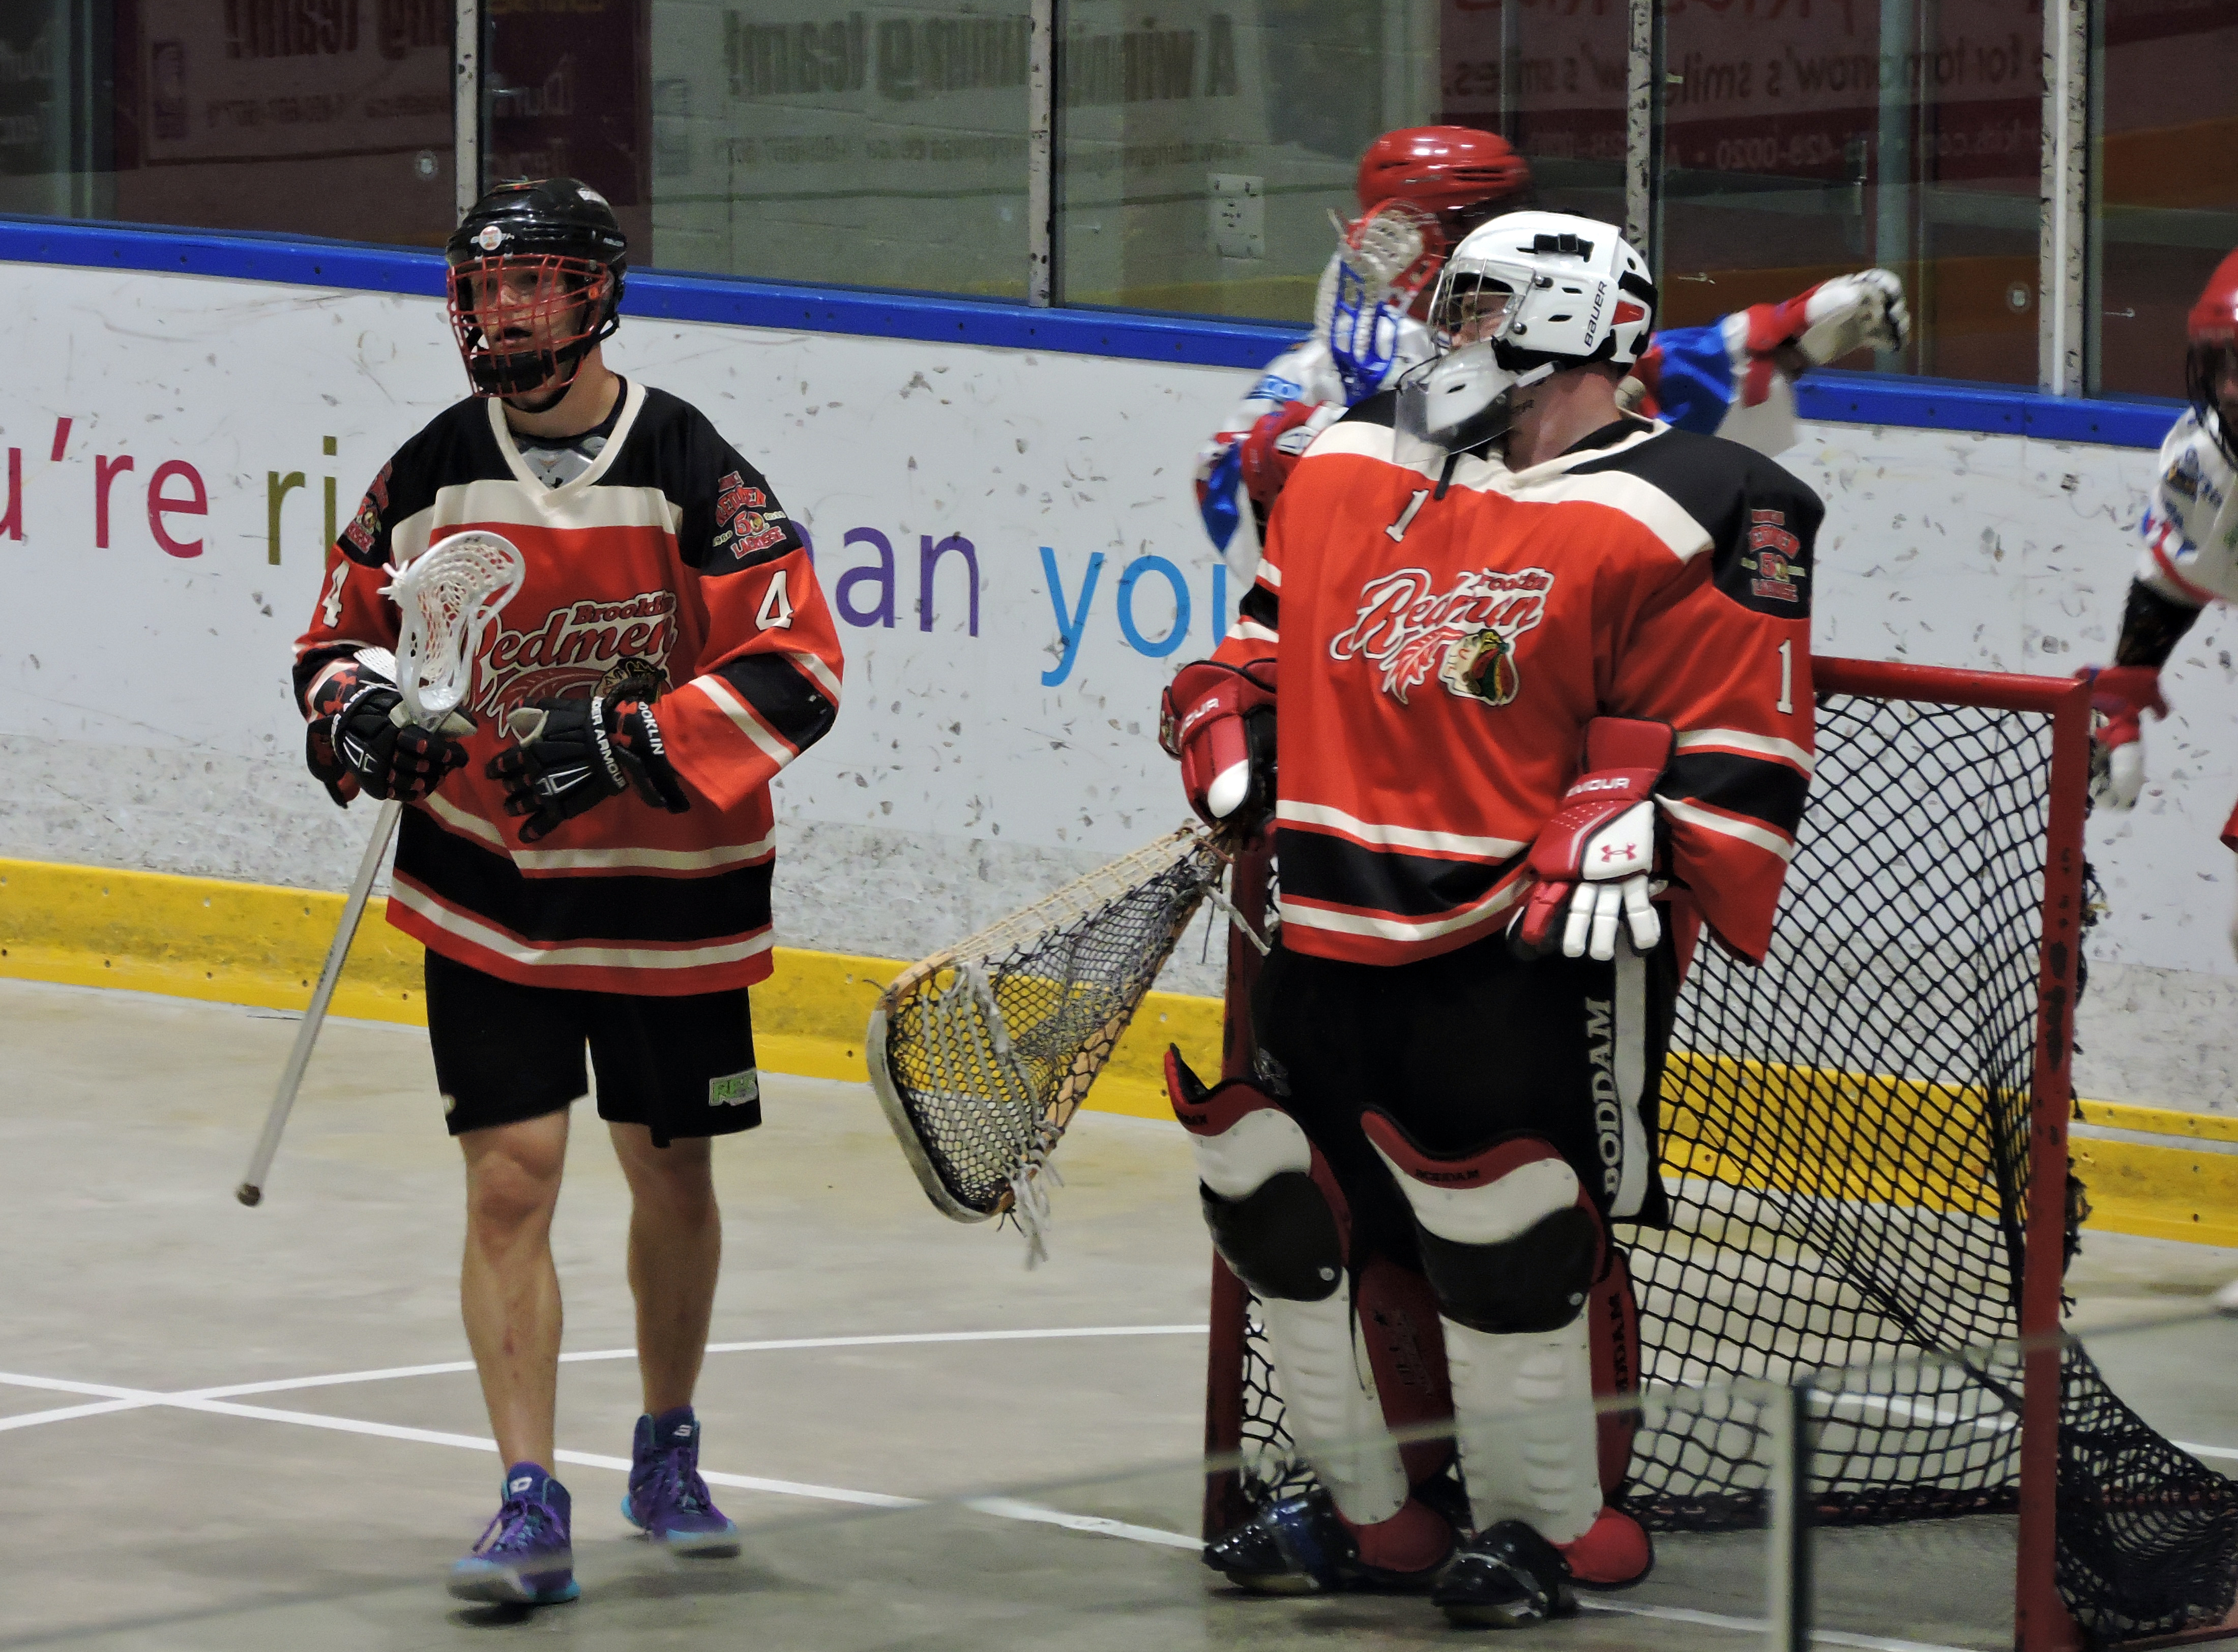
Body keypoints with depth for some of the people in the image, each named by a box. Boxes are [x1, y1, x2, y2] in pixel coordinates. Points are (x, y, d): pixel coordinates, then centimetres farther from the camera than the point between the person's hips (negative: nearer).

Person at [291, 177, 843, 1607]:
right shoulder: (431, 478, -2)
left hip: (668, 896, -1)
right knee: (512, 1176, -7)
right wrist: (361, 710, -11)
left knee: (671, 1171, 13)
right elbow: (345, 629, 12)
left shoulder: (693, 474, -13)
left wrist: (629, 741, -27)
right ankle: (533, 1504, -7)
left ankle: (668, 1456, 34)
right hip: (485, 887, 1)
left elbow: (796, 671, -17)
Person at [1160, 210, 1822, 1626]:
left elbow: (1742, 741, -10)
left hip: (1528, 940, -7)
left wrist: (1637, 831, -23)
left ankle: (1559, 1521, 5)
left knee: (1503, 1210, -12)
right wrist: (1230, 731, 9)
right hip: (1338, 929, 7)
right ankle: (1382, 1508, 24)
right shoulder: (1354, 469, 13)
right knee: (1303, 1199, 9)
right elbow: (1273, 632, 26)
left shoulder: (1687, 519, -8)